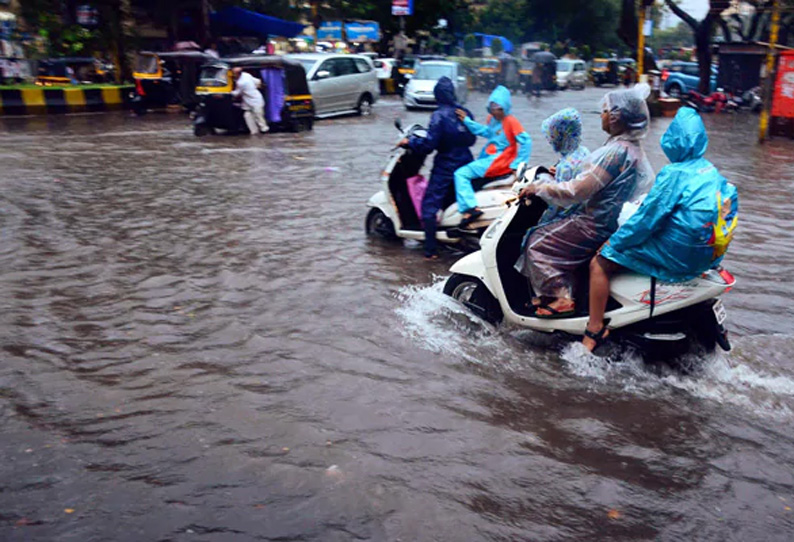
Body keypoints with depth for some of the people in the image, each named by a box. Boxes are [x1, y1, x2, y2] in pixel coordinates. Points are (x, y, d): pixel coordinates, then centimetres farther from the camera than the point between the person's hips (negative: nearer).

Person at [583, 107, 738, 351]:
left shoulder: (675, 173, -18)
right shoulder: (711, 171, 8)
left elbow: (647, 217, -18)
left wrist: (613, 242, -7)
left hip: (675, 257, -9)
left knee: (600, 263, -5)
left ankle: (594, 333, -5)